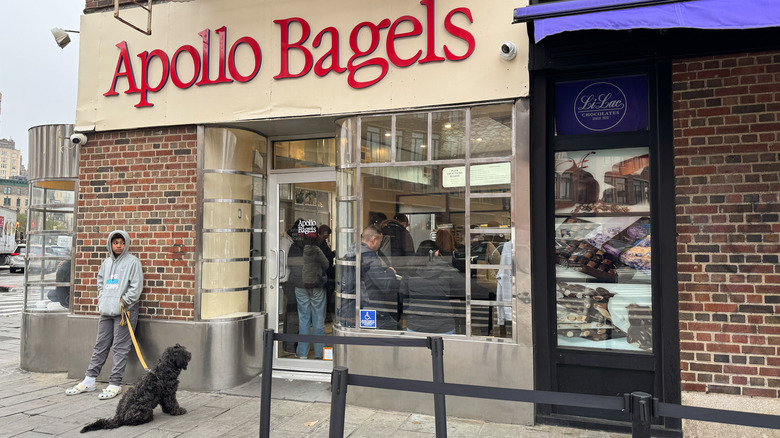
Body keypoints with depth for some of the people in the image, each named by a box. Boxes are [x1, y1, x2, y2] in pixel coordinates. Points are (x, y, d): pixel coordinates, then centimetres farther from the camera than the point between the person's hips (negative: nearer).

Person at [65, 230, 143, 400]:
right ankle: (89, 381, 20)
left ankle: (115, 384, 2)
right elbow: (100, 283, 23)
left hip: (124, 311, -6)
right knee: (100, 346, 12)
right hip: (106, 312, 6)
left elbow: (136, 287, -9)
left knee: (120, 348, -2)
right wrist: (101, 301, 10)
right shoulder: (106, 262, 15)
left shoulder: (133, 261, -5)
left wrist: (123, 303, -12)